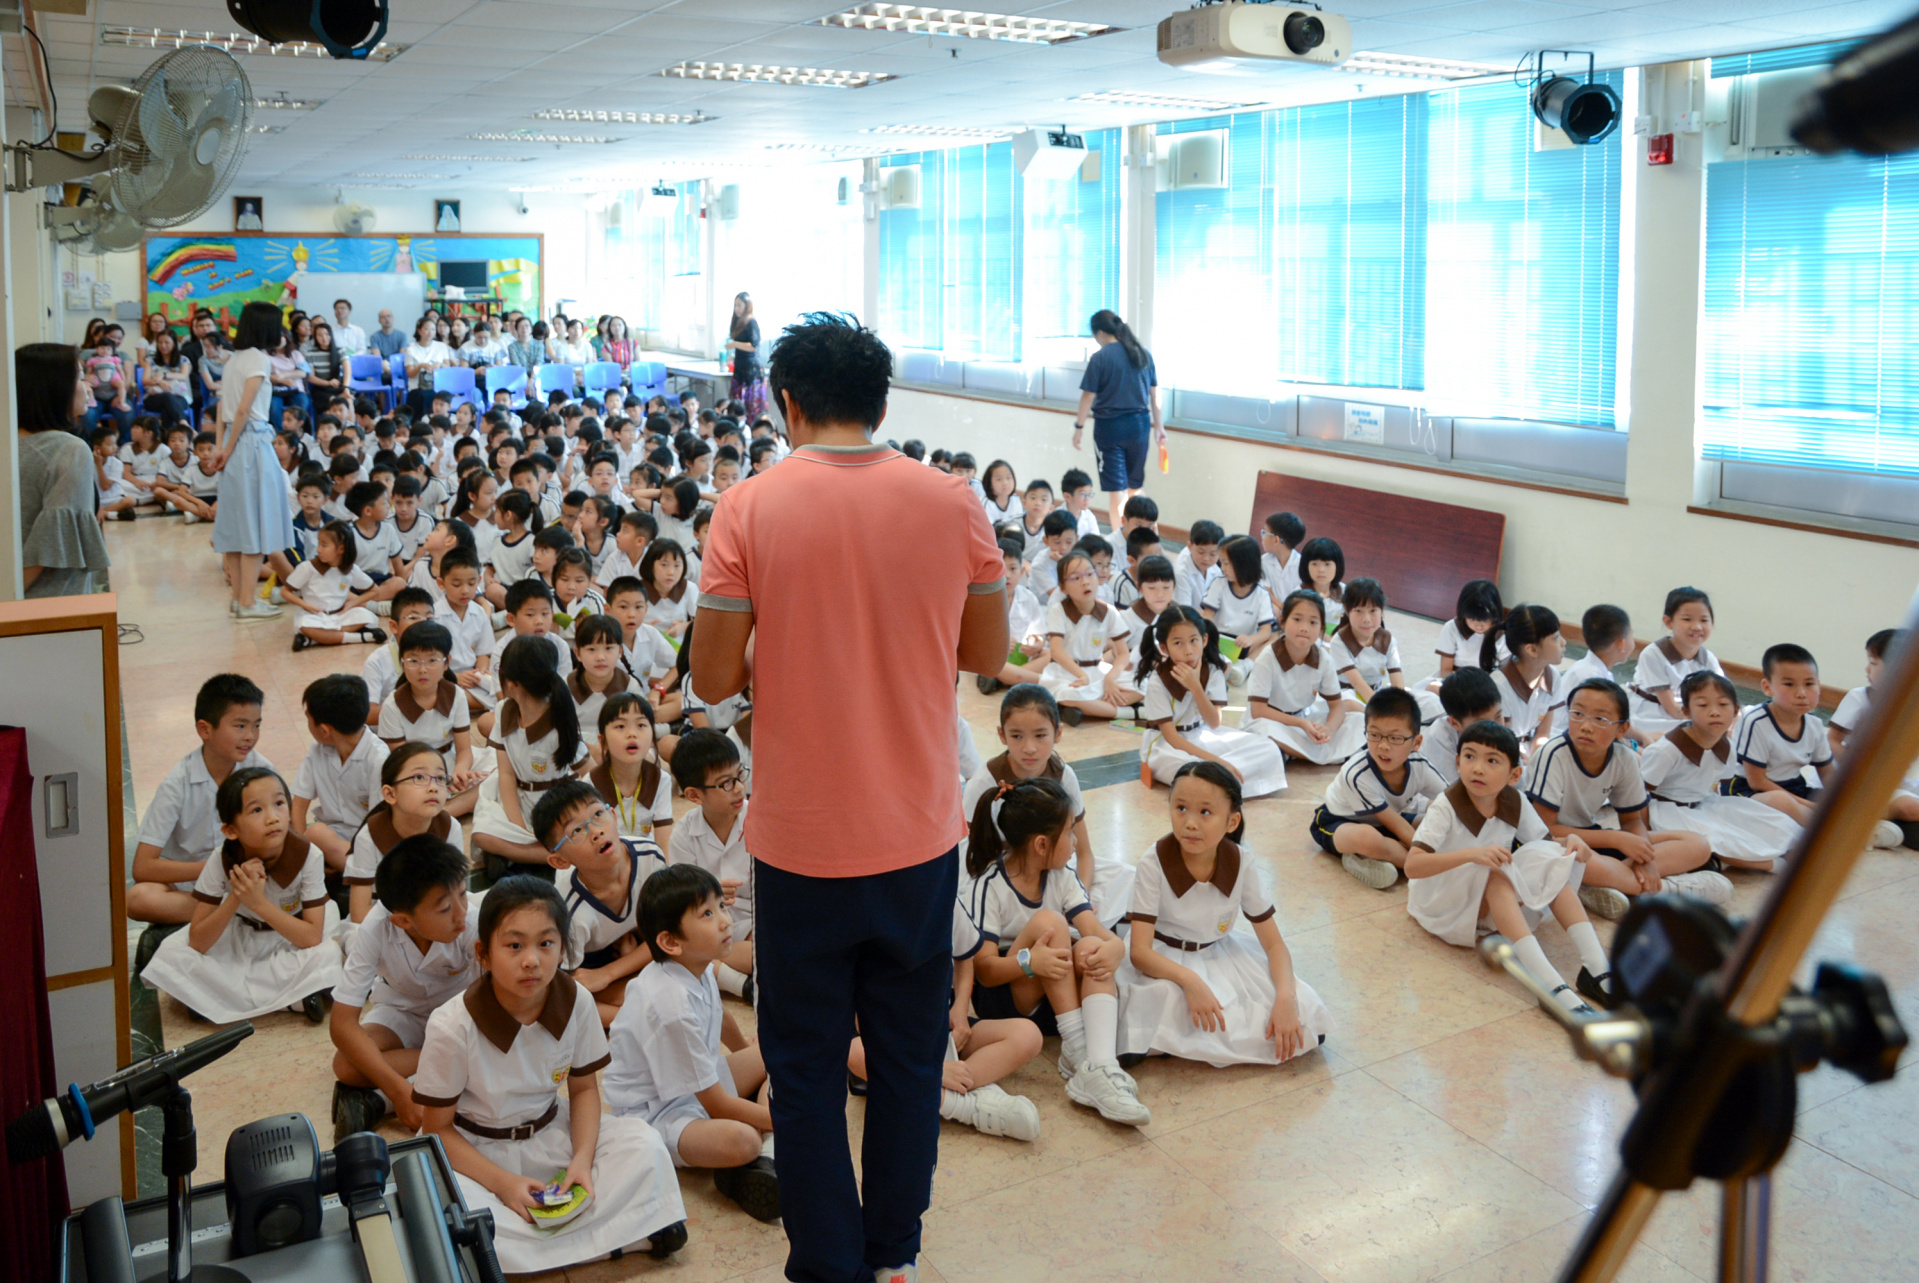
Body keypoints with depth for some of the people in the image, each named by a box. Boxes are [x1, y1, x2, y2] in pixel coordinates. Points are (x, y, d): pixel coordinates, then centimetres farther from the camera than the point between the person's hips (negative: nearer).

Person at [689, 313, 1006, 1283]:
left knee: (807, 1068, 13)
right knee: (909, 1053, 18)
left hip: (802, 840, -2)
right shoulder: (951, 503, -5)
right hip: (920, 834, 3)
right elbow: (987, 653, 4)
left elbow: (714, 678, -10)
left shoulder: (749, 511, -11)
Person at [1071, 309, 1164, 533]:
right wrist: (1158, 425, 18)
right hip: (1139, 424, 5)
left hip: (1110, 425, -5)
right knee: (1135, 486, 17)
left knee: (1116, 489, 2)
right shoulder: (1144, 354, 4)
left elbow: (1088, 396, -9)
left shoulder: (1101, 358, -11)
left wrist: (1078, 427, 1)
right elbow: (1154, 393, 10)